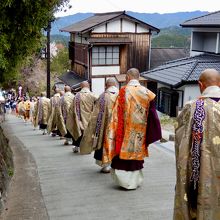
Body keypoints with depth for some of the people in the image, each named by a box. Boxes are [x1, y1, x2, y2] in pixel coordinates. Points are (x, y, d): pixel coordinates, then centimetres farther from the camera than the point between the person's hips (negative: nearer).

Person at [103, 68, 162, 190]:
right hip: (140, 131, 3)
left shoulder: (124, 91, -10)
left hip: (126, 130, -3)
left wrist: (115, 131, -2)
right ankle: (135, 180, 22)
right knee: (137, 151, 14)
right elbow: (151, 113, 2)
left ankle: (125, 180, 12)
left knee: (124, 151, 9)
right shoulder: (146, 92, 0)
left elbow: (117, 113, -10)